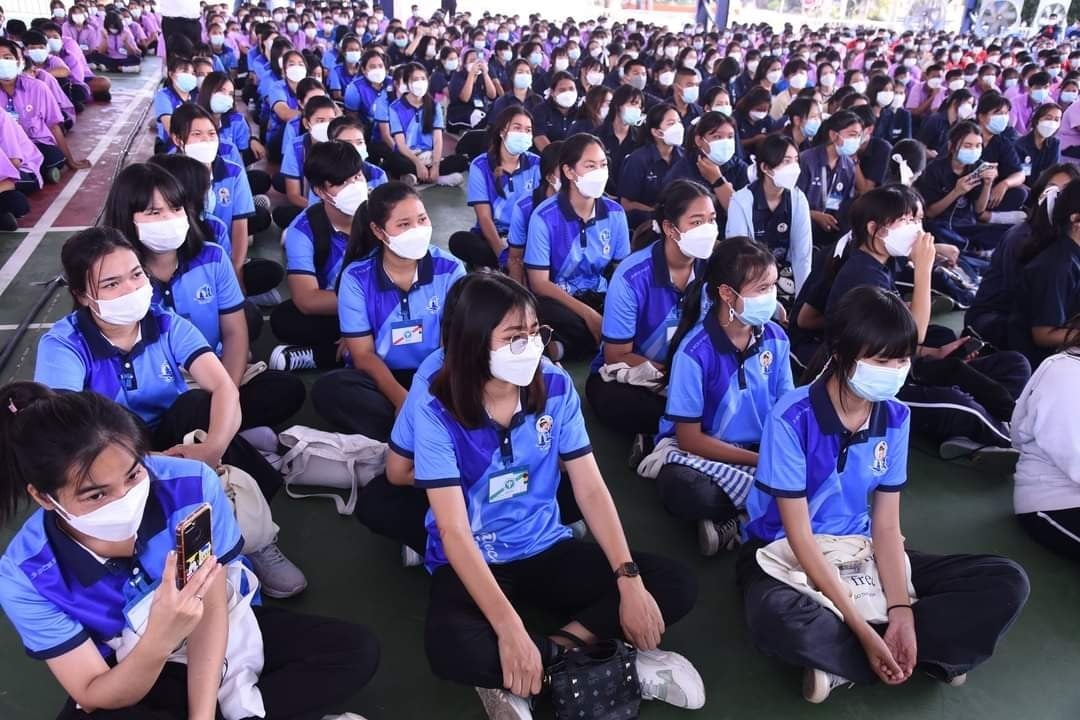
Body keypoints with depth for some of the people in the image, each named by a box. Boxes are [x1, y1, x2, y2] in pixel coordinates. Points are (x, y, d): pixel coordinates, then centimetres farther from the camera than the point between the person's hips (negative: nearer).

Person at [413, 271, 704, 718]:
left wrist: (629, 580, -18)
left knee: (677, 586, -11)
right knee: (452, 650, -36)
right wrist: (509, 628, -33)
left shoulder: (556, 388, -7)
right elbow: (453, 530, -22)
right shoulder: (438, 413, -18)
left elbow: (591, 489, -6)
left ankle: (542, 659, -16)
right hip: (472, 562, -3)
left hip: (545, 549, 4)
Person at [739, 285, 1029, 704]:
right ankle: (933, 655, -16)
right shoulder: (792, 418, -21)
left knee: (1006, 583, -9)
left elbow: (886, 525, -3)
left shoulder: (895, 419, -5)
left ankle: (840, 659, -18)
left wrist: (900, 611, -19)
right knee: (776, 620, -41)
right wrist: (862, 628, -25)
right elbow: (800, 536, -20)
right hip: (784, 552, -5)